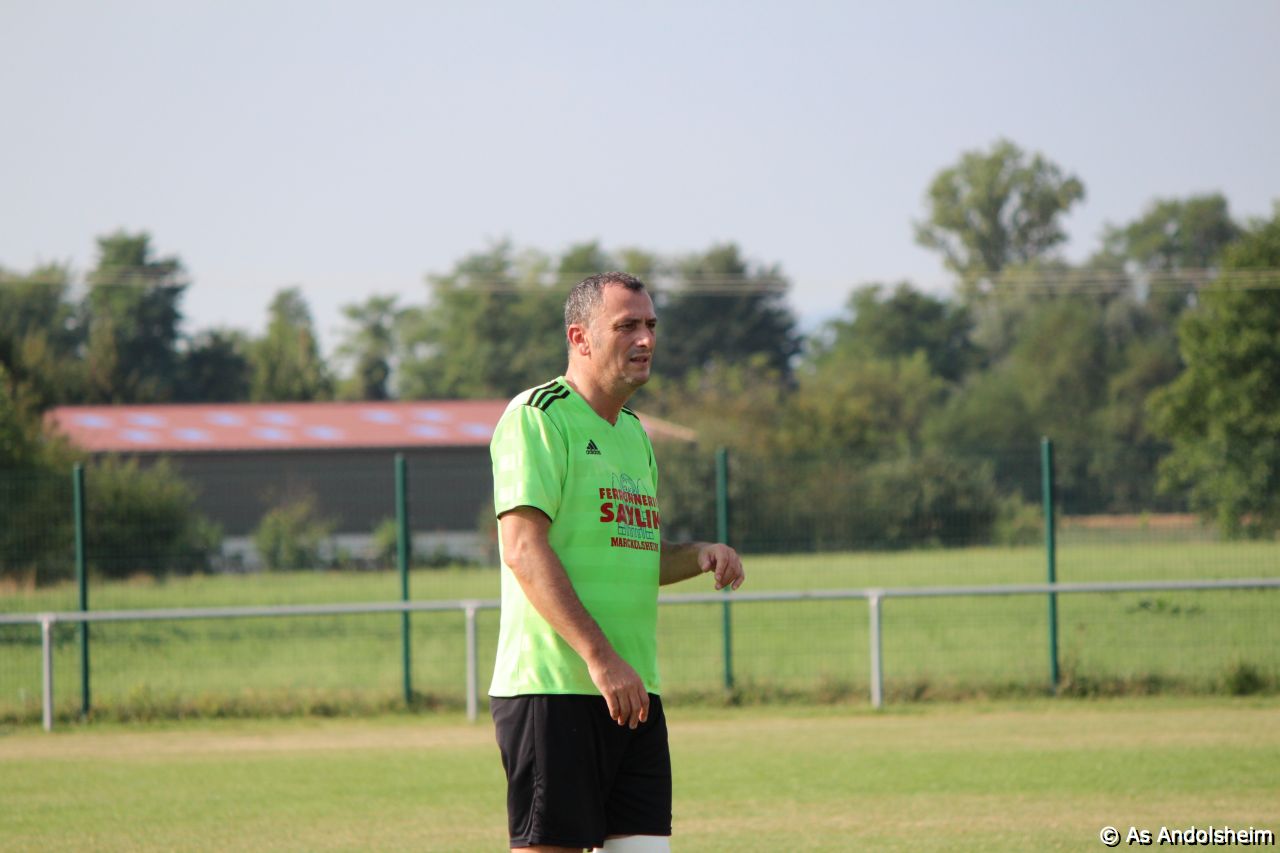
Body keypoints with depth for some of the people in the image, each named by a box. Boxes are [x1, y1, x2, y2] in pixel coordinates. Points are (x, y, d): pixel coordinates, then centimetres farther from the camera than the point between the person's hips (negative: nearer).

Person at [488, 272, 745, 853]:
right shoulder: (537, 417, -8)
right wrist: (599, 657, -24)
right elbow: (523, 548, -18)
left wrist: (700, 556, 8)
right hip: (554, 689, -8)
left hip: (632, 692, 8)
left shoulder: (632, 431, 20)